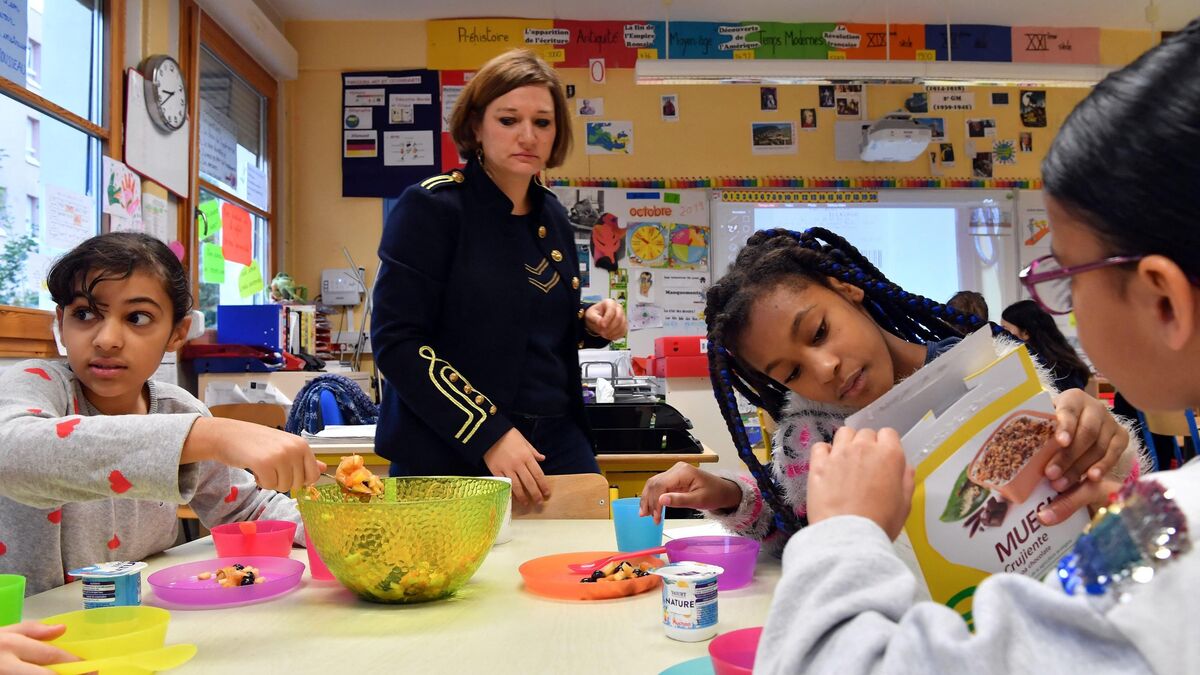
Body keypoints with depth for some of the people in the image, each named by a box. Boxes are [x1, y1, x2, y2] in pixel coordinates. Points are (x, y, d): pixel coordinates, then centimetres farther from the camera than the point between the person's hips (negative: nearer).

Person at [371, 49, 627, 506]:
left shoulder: (552, 217, 8)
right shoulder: (431, 207, -10)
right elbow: (396, 341, -16)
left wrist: (591, 325, -1)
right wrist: (489, 435, -22)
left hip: (559, 449, 6)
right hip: (452, 456, -5)